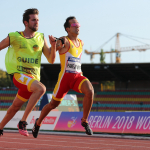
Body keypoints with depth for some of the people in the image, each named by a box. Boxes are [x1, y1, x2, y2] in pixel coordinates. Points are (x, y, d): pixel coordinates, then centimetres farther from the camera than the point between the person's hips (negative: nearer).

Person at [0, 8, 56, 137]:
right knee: (41, 88, -31)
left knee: (15, 107, 16)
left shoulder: (41, 38, 8)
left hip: (33, 78, 5)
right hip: (19, 74, -5)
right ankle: (23, 121, -26)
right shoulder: (14, 37, -2)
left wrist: (53, 45, -8)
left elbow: (51, 60, 7)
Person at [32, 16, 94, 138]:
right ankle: (38, 122, 35)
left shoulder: (81, 43, 15)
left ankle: (84, 120, -13)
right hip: (65, 76, -4)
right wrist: (57, 44, -44)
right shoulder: (64, 41, -7)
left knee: (90, 91, -27)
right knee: (54, 104, 9)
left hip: (78, 76, 5)